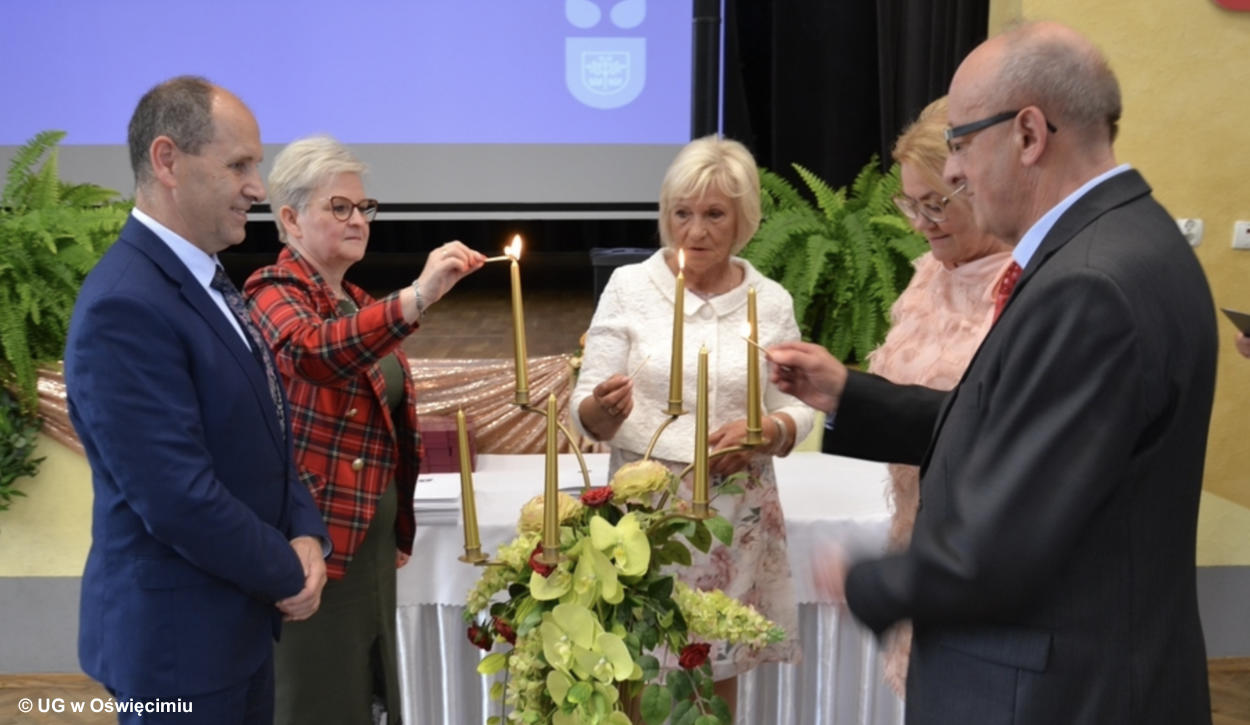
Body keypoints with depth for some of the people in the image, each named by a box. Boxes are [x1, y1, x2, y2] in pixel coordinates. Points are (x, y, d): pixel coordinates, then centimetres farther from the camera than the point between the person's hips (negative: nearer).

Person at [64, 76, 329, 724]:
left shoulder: (205, 280, 7)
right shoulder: (125, 307, -23)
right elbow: (178, 499, -26)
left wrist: (305, 534, -4)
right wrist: (288, 576, -12)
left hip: (239, 617, 8)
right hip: (177, 634, -8)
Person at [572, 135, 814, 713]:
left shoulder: (771, 301, 2)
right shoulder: (629, 286, -3)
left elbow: (798, 408, 8)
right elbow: (585, 411, -3)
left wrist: (765, 431, -13)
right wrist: (604, 408, -26)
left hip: (736, 514, 2)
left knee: (719, 677, 12)